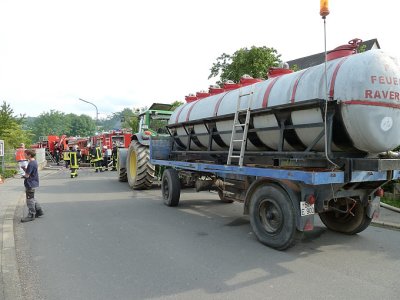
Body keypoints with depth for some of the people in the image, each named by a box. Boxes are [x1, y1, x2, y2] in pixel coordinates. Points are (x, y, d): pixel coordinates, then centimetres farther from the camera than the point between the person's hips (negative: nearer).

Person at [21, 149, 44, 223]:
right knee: (32, 198, 21)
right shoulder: (34, 162, 9)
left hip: (30, 184, -10)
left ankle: (31, 215, 8)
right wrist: (25, 168, -1)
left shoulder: (31, 164, -22)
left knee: (30, 200, 0)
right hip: (33, 183, 10)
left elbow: (27, 175, -22)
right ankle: (39, 211, 27)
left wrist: (24, 175, -1)